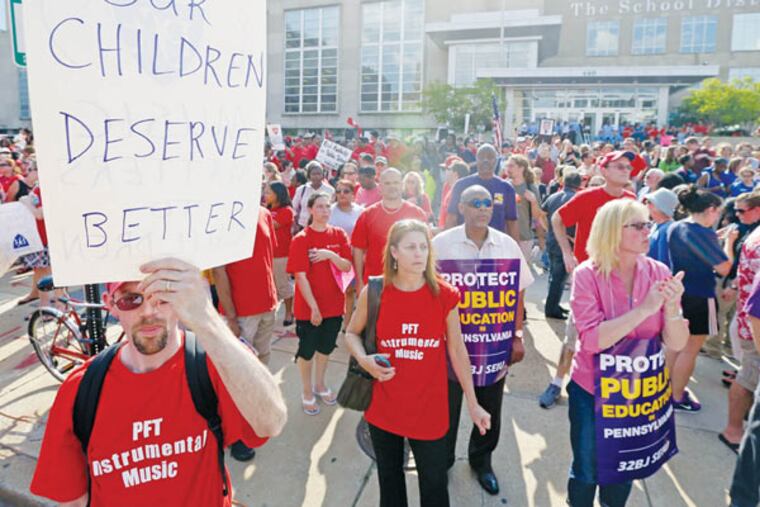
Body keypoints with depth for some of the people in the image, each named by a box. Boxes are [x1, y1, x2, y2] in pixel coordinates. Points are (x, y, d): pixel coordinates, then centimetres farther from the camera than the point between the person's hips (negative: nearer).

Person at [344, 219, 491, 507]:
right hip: (383, 409, 1)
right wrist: (364, 360, -16)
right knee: (389, 480, 23)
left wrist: (472, 404, 3)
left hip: (430, 410, 0)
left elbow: (457, 350, -1)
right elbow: (351, 334, 5)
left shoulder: (445, 296, -11)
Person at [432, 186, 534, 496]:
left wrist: (517, 336, 4)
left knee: (490, 409, 17)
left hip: (495, 341, 3)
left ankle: (482, 460, 41)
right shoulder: (441, 244, -8)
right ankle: (442, 460, 37)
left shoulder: (508, 245, 0)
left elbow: (517, 293, 6)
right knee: (448, 407, 13)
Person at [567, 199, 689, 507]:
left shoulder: (659, 273, -8)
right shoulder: (587, 275, -18)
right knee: (587, 472, 15)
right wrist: (645, 309, -30)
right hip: (592, 391, -3)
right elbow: (592, 339, -27)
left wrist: (671, 306, -27)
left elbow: (676, 344, -9)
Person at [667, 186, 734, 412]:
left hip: (677, 293, 8)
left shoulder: (675, 227, 2)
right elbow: (724, 268, -16)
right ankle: (677, 397, 16)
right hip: (699, 298, -8)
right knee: (691, 349, 6)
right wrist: (729, 241, -4)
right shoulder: (704, 234, -22)